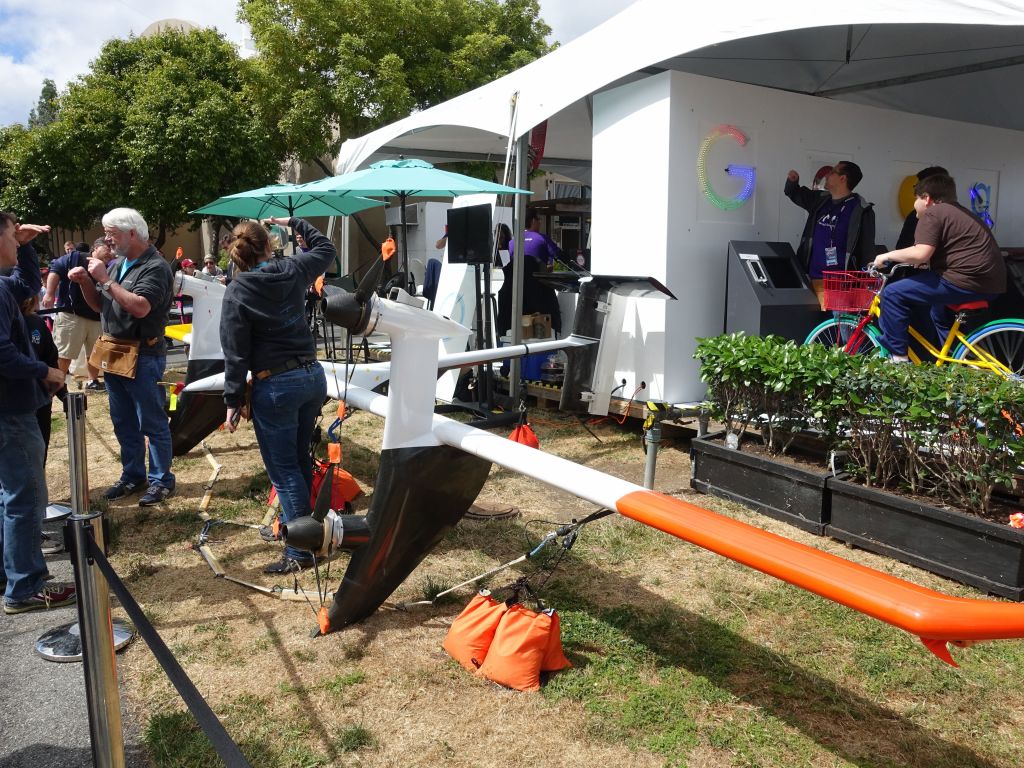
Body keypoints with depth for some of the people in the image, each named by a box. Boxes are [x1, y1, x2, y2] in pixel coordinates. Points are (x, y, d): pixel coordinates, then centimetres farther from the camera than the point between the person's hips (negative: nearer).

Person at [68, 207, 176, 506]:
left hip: (144, 357, -8)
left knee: (151, 423, 0)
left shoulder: (155, 267, -14)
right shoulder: (116, 264, 11)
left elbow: (140, 307, -27)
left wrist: (105, 280, -20)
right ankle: (132, 475, 27)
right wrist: (85, 282, -1)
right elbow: (99, 305, 18)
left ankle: (161, 480, 10)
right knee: (123, 422, 16)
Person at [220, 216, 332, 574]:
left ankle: (301, 551, 5)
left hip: (275, 386, -6)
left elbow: (235, 352, -9)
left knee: (284, 469, 1)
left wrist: (233, 400, -2)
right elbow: (325, 248, 24)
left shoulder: (237, 291, -8)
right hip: (313, 376, 6)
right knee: (299, 460, 20)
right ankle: (290, 527, 37)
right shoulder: (293, 270, 3)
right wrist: (293, 222, 34)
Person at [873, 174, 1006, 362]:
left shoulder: (932, 214, -5)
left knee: (893, 293, -6)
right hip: (991, 284, 10)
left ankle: (897, 357, -4)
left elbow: (920, 254, -18)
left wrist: (888, 256, -5)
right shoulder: (960, 212, 25)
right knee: (939, 313, 35)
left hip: (966, 282, -10)